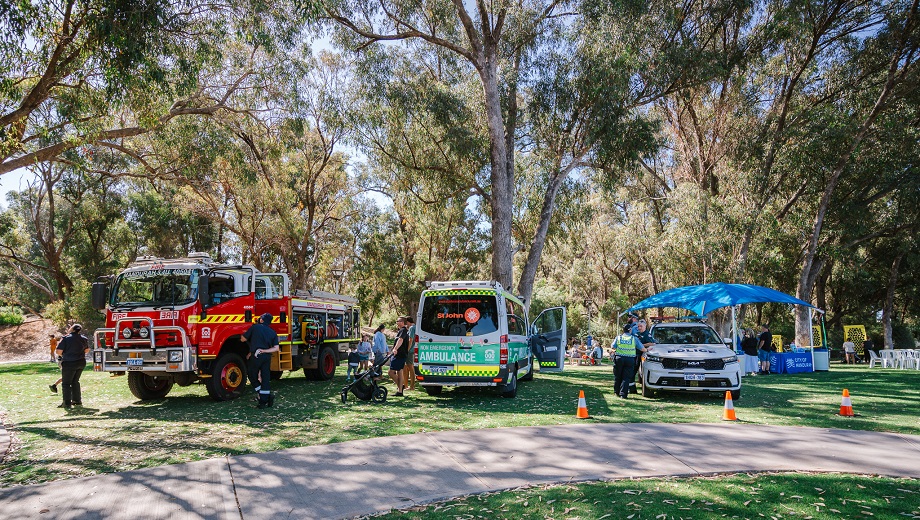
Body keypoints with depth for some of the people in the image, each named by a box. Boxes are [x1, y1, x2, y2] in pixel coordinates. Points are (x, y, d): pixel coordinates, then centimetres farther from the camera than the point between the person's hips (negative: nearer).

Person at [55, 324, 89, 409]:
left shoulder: (66, 338, -14)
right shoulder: (84, 338, 4)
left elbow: (58, 351, -16)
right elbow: (87, 350, 18)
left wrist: (63, 355, 5)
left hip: (69, 363, -6)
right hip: (81, 363, 6)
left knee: (66, 383, 4)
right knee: (75, 381, 19)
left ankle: (67, 403, 1)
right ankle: (77, 401, 22)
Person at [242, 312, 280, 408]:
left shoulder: (255, 327, 1)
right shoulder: (273, 332, 11)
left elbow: (243, 339, 7)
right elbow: (276, 348, 0)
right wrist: (264, 350, -1)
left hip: (256, 356, -4)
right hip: (267, 357, 4)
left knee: (253, 377, 10)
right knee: (266, 379, 6)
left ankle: (267, 397, 1)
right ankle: (263, 402, 5)